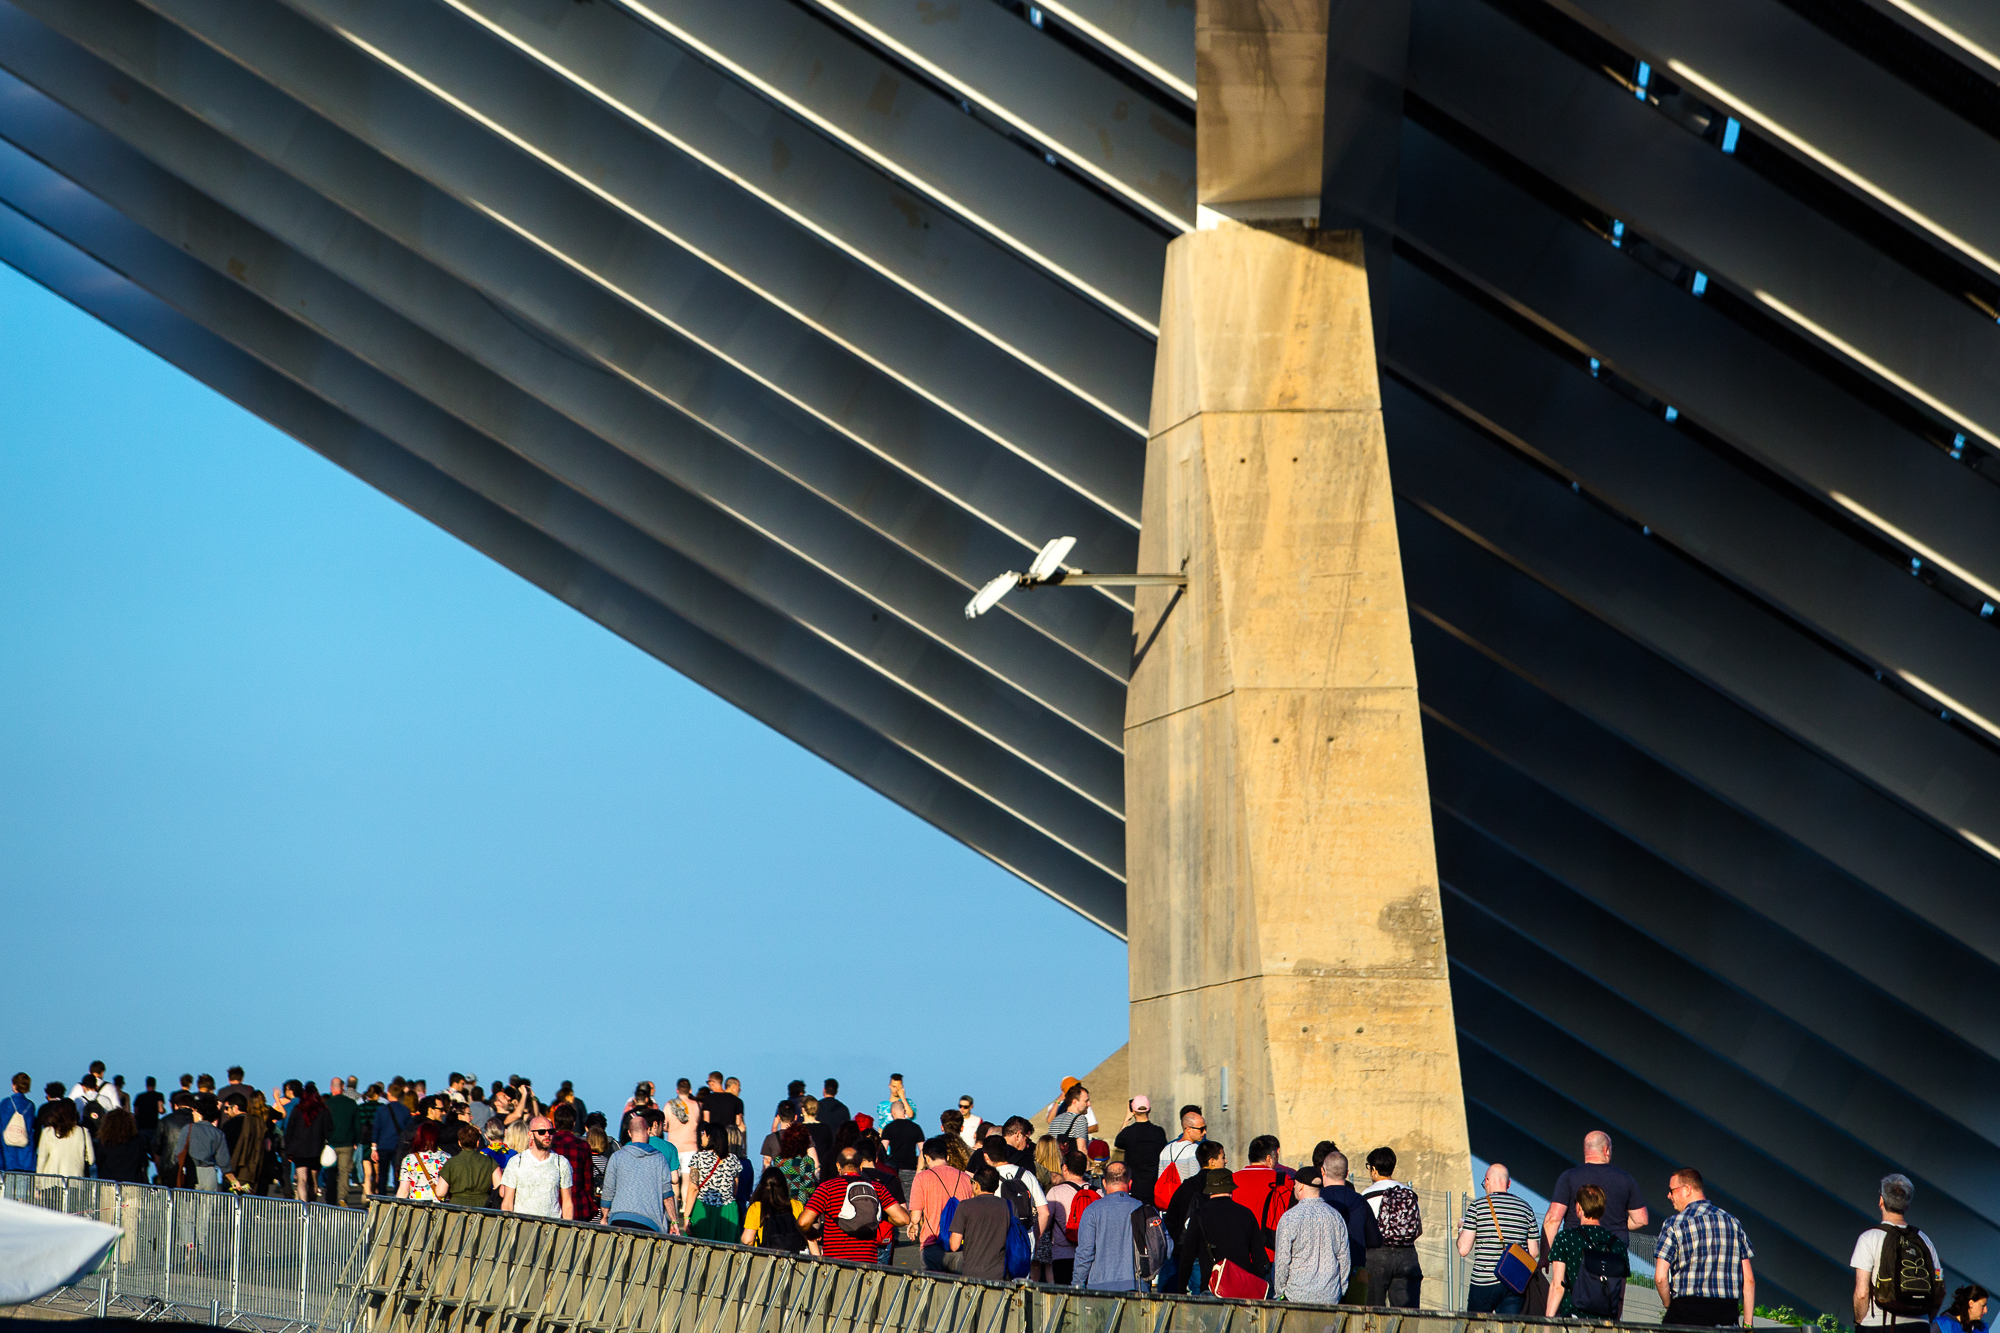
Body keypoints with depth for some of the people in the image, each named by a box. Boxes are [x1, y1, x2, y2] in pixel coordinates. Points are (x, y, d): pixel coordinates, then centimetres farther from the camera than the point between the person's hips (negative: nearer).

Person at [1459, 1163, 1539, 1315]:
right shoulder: (1526, 1208, 6)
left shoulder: (1477, 1206, -4)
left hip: (1484, 1281, -3)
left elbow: (1463, 1249, -7)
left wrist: (1461, 1228, 13)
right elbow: (1534, 1251, 9)